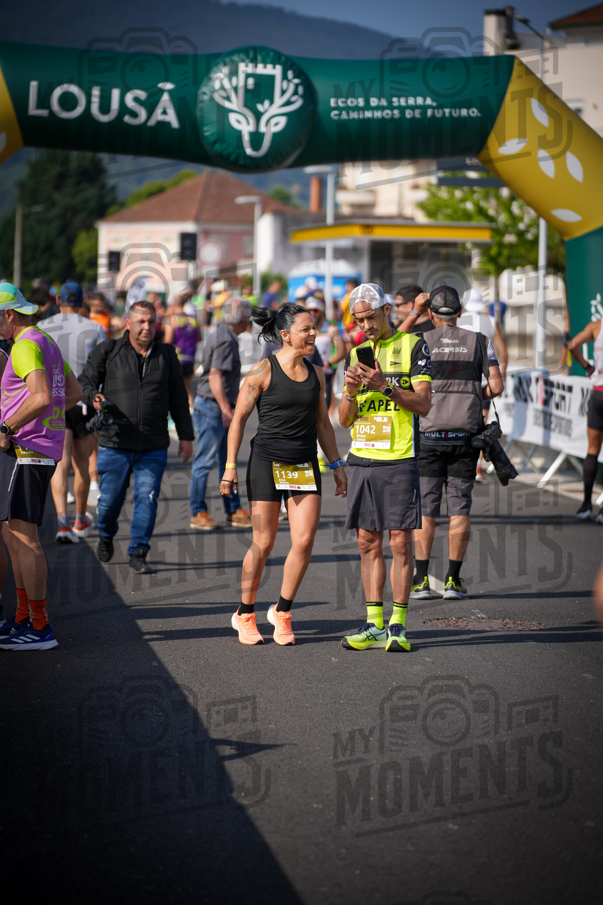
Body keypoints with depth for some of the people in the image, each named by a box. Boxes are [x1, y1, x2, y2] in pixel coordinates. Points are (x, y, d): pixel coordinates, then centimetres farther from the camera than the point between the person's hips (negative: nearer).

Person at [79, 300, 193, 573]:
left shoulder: (166, 355, 11)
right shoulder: (107, 351, 3)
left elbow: (178, 399, 15)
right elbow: (85, 381, 5)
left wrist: (186, 436, 11)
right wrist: (93, 396, -18)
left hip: (153, 447, 1)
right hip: (115, 444, -1)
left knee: (147, 498, -6)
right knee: (110, 498, 2)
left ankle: (138, 553, 5)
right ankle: (106, 536, 32)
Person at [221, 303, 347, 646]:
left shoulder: (316, 374, 9)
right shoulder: (263, 371, -6)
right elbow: (239, 418, -3)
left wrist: (337, 464, 13)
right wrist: (231, 466, -7)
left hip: (305, 464, 4)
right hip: (267, 461, -4)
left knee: (305, 541, -7)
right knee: (263, 543, -1)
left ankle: (282, 611, 11)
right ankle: (245, 614, 17)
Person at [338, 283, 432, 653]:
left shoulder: (413, 346, 1)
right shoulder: (356, 353, 16)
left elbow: (424, 403, -7)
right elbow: (344, 419, 13)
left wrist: (386, 387, -19)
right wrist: (350, 392, -7)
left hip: (400, 459, -5)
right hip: (362, 457, 5)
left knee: (401, 542, -4)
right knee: (368, 542, 5)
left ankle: (398, 626, 0)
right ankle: (374, 626, 9)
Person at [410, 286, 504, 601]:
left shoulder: (421, 342, 1)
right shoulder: (478, 341, 5)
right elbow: (496, 386, -1)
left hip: (428, 432, -1)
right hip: (465, 432, 1)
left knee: (424, 507, 4)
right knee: (459, 507, 5)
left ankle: (421, 579, 1)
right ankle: (453, 580, 2)